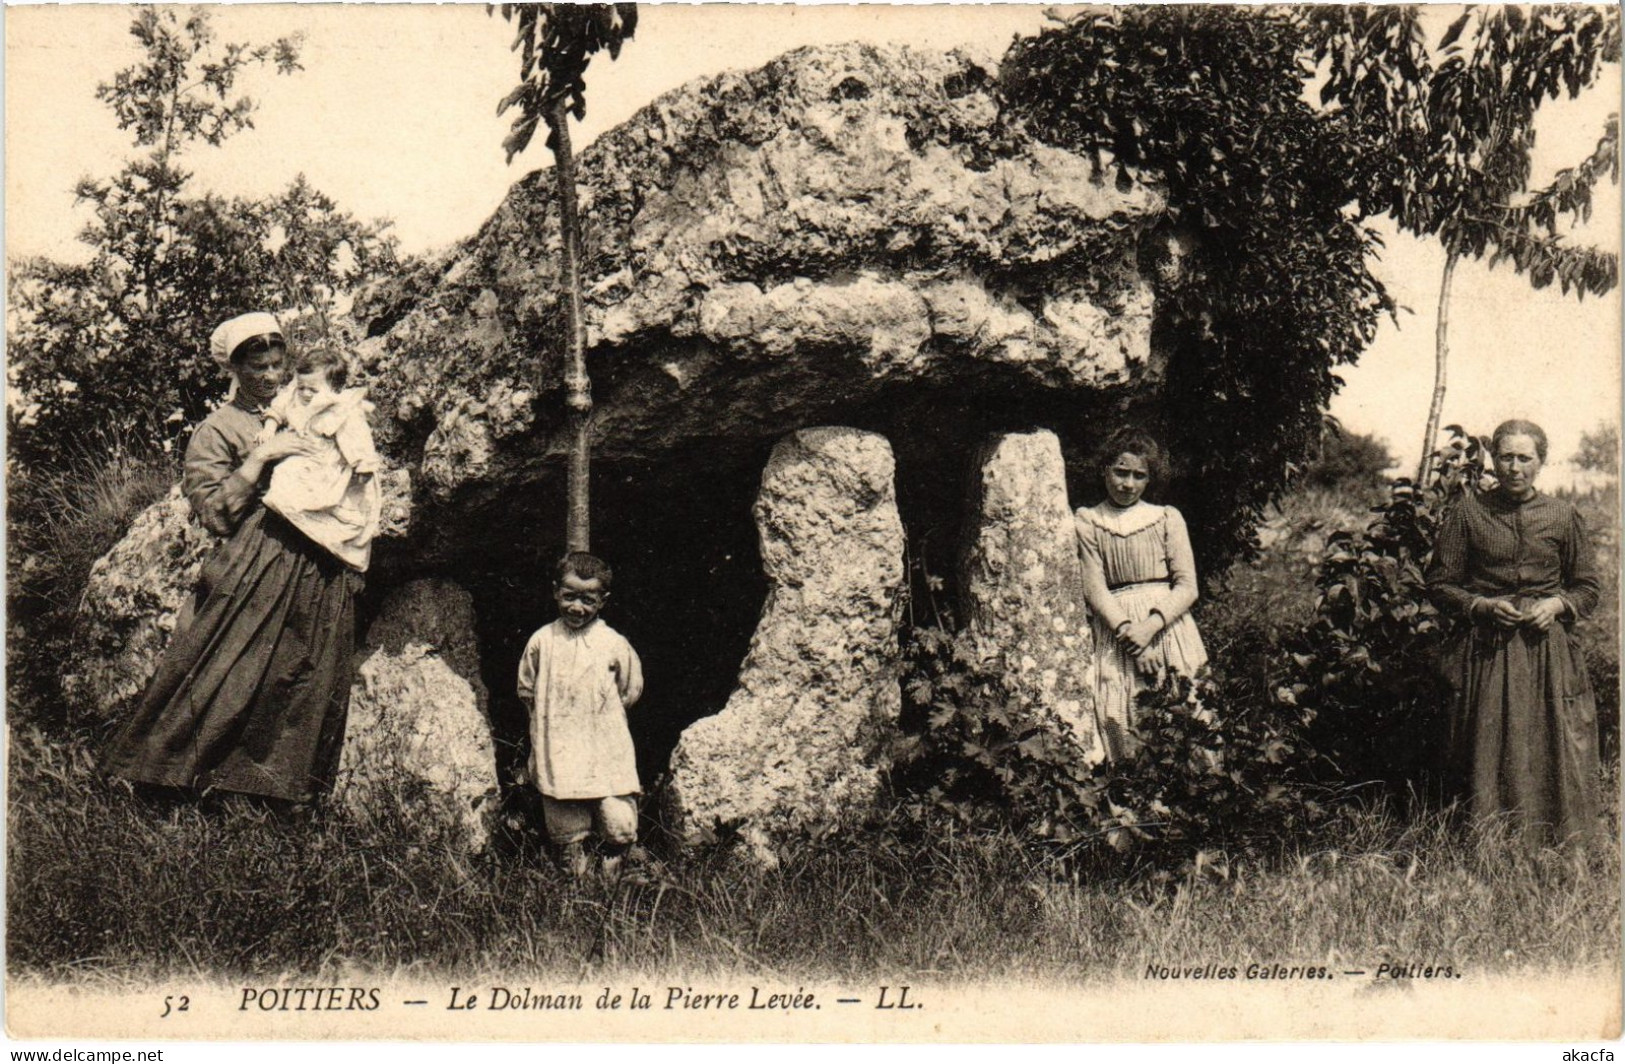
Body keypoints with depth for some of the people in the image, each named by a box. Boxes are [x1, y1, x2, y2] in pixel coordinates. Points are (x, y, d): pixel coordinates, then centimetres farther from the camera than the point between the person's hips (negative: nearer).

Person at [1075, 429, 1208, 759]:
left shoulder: (1167, 518, 11)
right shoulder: (1088, 522, 9)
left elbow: (1187, 586, 4)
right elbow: (1094, 586, 0)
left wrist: (1152, 624, -13)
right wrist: (1125, 628, -15)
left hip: (1167, 623, 1)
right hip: (1115, 628, -1)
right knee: (1116, 720, -12)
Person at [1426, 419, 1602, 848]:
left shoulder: (1563, 516, 7)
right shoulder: (1467, 512, 2)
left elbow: (1587, 587, 14)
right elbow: (1440, 583, 5)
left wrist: (1556, 605, -6)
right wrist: (1483, 606, -10)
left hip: (1549, 648, 1)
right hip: (1486, 651, -1)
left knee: (1554, 750, -1)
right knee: (1490, 754, 0)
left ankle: (1560, 843, 11)